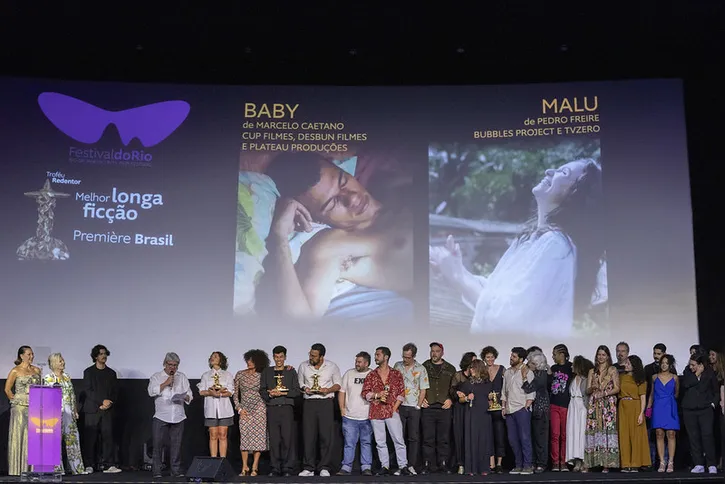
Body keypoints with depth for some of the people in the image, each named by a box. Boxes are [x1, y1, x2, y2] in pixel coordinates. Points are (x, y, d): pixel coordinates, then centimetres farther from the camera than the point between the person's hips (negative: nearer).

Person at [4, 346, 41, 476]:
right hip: (20, 407, -4)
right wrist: (15, 400, 0)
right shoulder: (15, 371, -1)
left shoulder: (36, 370, 12)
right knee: (18, 435, -2)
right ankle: (17, 469, 3)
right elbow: (7, 389, 1)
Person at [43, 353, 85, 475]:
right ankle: (57, 468, 3)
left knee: (72, 437, 4)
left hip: (69, 412, 5)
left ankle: (76, 467, 7)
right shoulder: (48, 378, -2)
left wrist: (75, 411, 15)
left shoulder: (67, 377, 15)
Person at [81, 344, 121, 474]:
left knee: (108, 436, -4)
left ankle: (108, 465, -5)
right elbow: (87, 390, -4)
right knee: (90, 438, -2)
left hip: (107, 410, 2)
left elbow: (115, 392, 13)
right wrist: (102, 401, -13)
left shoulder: (111, 373, 16)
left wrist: (109, 404, -5)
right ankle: (89, 465, 4)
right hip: (92, 409, -2)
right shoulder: (89, 372, 6)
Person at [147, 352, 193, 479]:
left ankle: (176, 470, 10)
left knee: (176, 444, 3)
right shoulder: (156, 377, 7)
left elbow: (189, 395, 13)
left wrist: (185, 397, -8)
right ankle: (156, 471, 3)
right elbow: (151, 391, -9)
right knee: (158, 444, -3)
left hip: (178, 416, 2)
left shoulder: (182, 377, 16)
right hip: (161, 416, -2)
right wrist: (166, 383, -11)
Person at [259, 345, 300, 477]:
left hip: (287, 408, -1)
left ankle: (287, 468, 0)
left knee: (287, 438, -5)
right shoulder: (267, 372, 14)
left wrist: (283, 393, -9)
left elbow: (297, 391, 4)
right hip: (272, 408, 1)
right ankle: (275, 468, 6)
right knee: (273, 439, -1)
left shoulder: (291, 371, 10)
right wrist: (270, 394, -9)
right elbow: (262, 391, 11)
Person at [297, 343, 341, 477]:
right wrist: (304, 389, -7)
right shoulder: (303, 366, 8)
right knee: (308, 435, -2)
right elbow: (299, 383, 15)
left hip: (326, 402, -1)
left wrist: (328, 389, -11)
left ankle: (324, 468, 4)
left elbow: (338, 384, 9)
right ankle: (308, 468, 4)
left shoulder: (332, 367, 3)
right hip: (309, 403, 1)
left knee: (326, 435, -3)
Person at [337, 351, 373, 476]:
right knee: (349, 443, 2)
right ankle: (346, 467, 7)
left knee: (366, 442, 6)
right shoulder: (349, 374, 7)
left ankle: (366, 467, 12)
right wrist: (342, 408, 3)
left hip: (367, 417, -1)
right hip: (350, 416, 1)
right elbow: (341, 392, 10)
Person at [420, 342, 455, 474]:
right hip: (428, 407, -1)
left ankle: (443, 464, 10)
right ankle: (429, 465, 3)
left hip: (444, 407, 1)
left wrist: (450, 399, 0)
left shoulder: (450, 369, 13)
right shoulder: (423, 367, 10)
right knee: (428, 438, -2)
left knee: (443, 438, 2)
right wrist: (421, 399, -1)